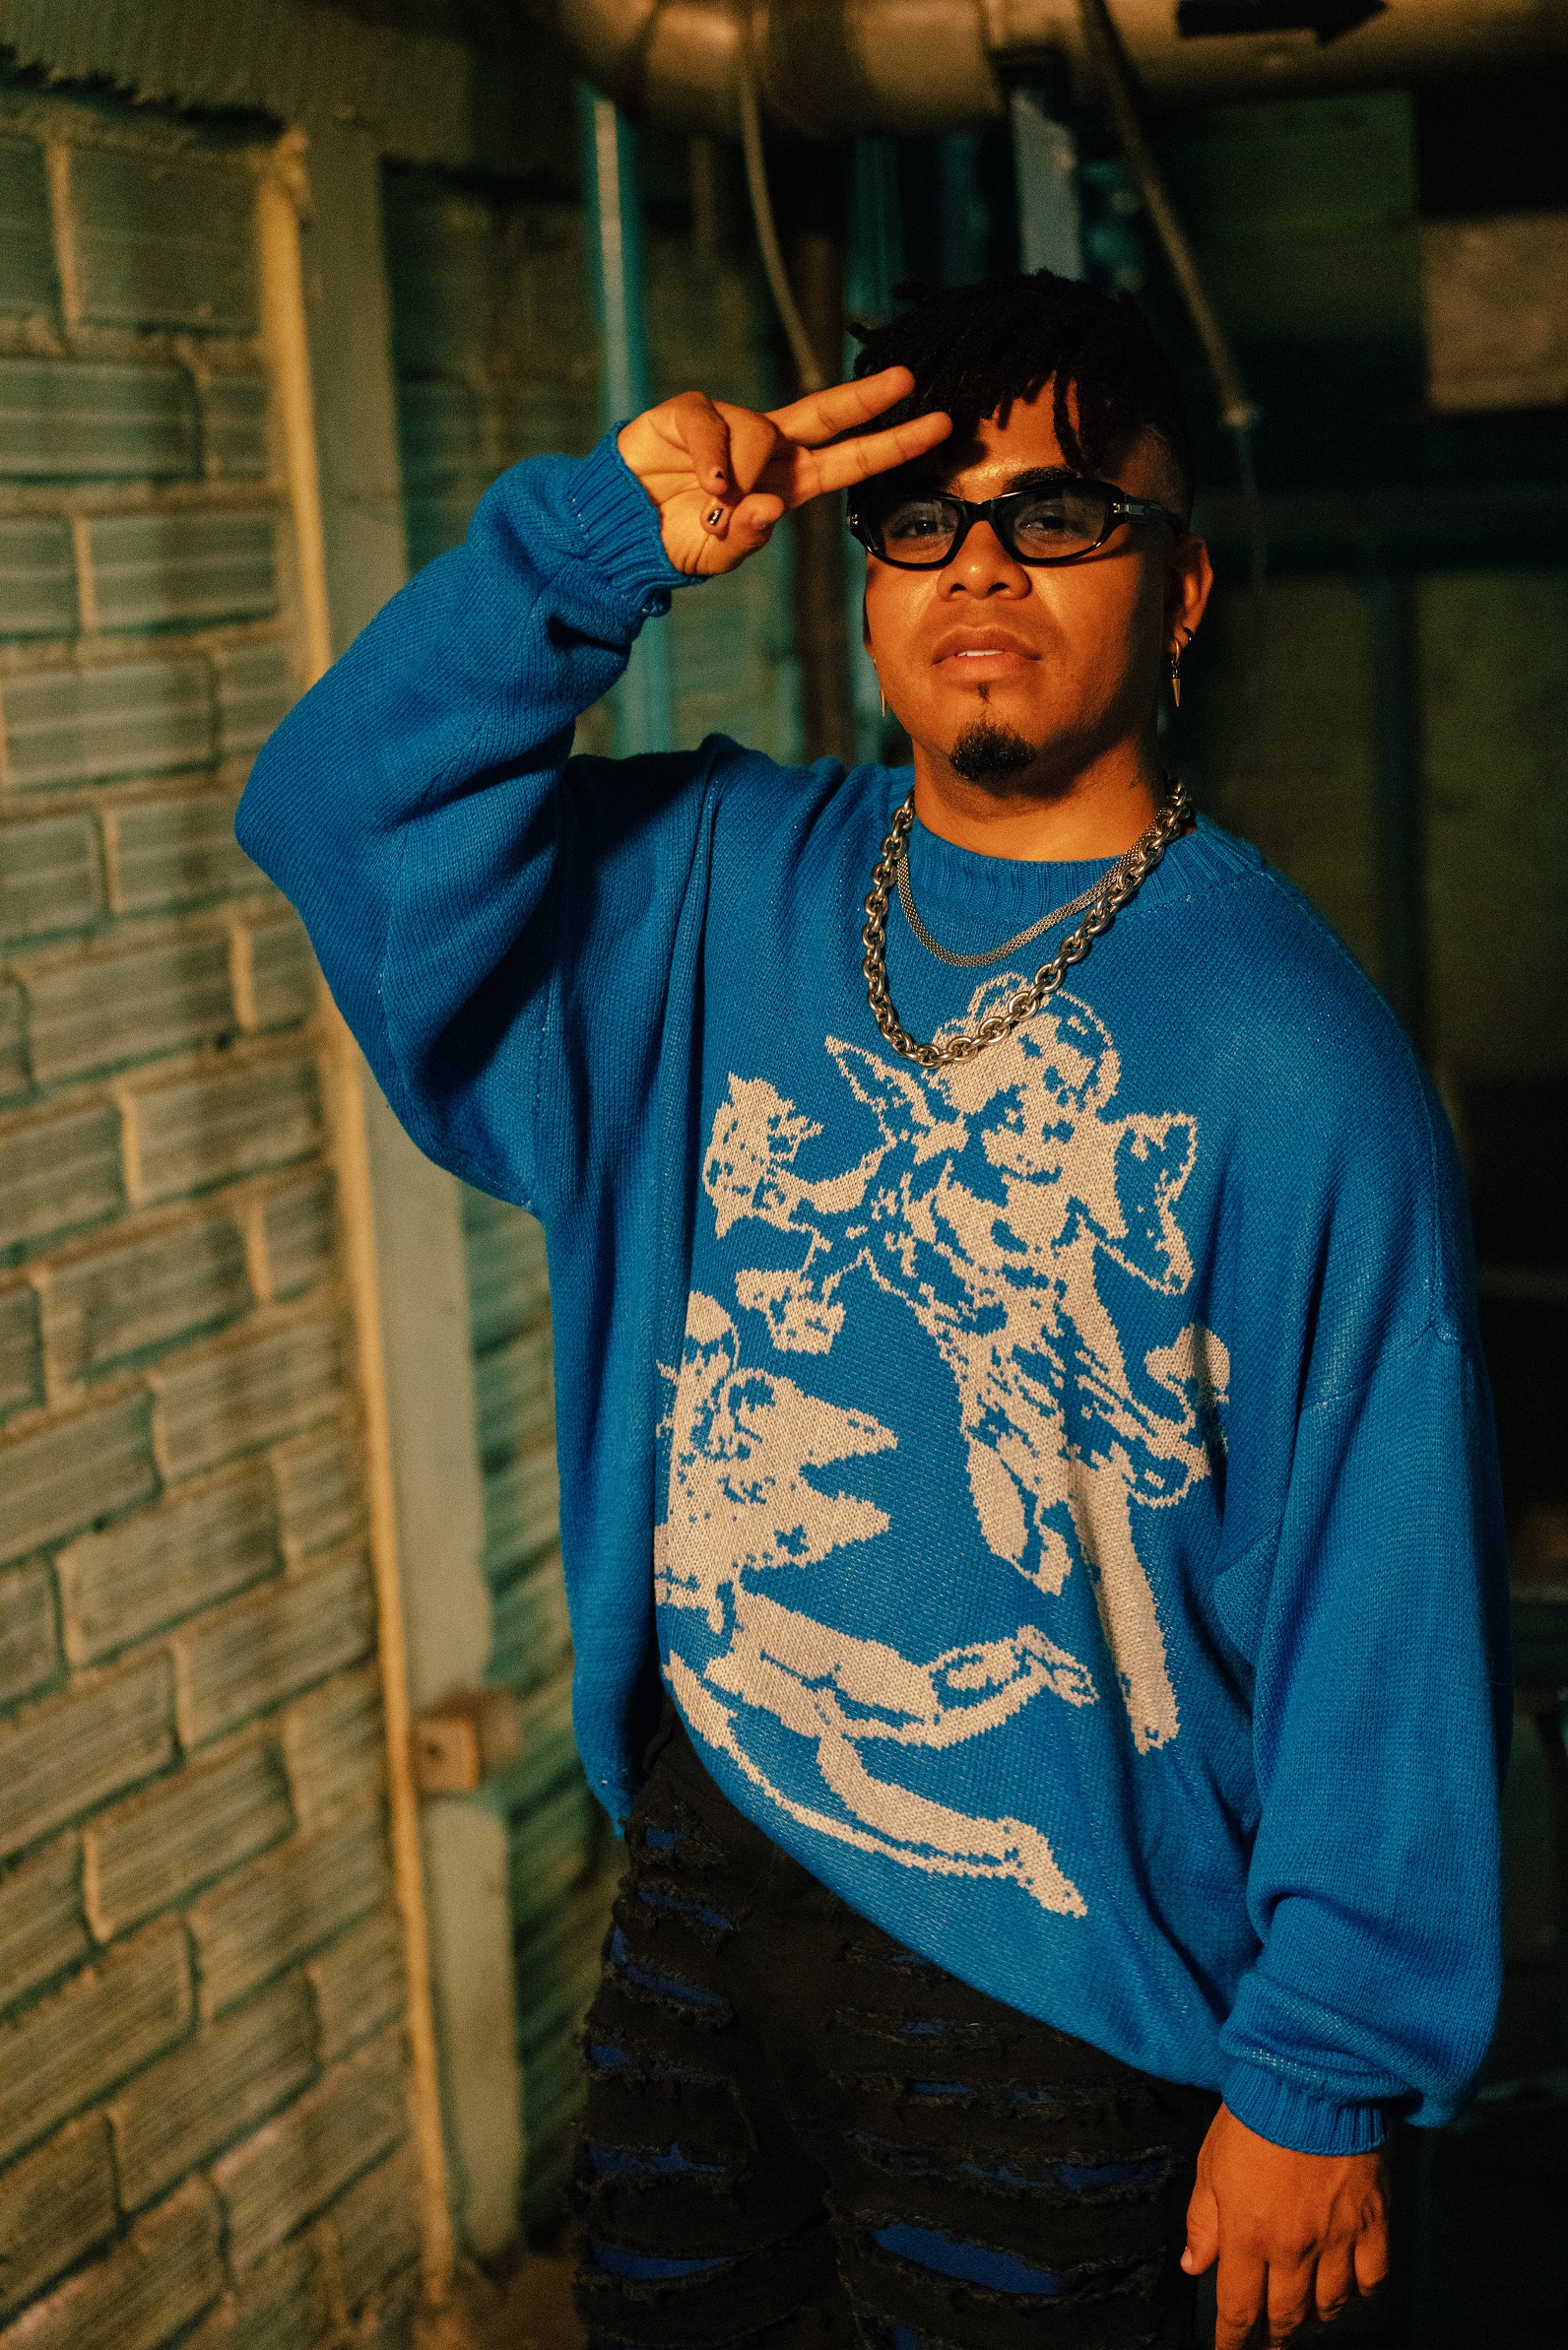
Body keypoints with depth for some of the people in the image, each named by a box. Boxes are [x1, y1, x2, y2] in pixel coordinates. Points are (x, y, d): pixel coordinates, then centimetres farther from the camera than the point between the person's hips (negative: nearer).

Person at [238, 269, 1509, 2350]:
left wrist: (1328, 2073, -11)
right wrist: (601, 539, -17)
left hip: (1056, 1983, -5)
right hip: (705, 1873, 5)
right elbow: (343, 813, -4)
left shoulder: (1290, 1055, -16)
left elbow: (1386, 1594, -14)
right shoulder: (716, 881, 1)